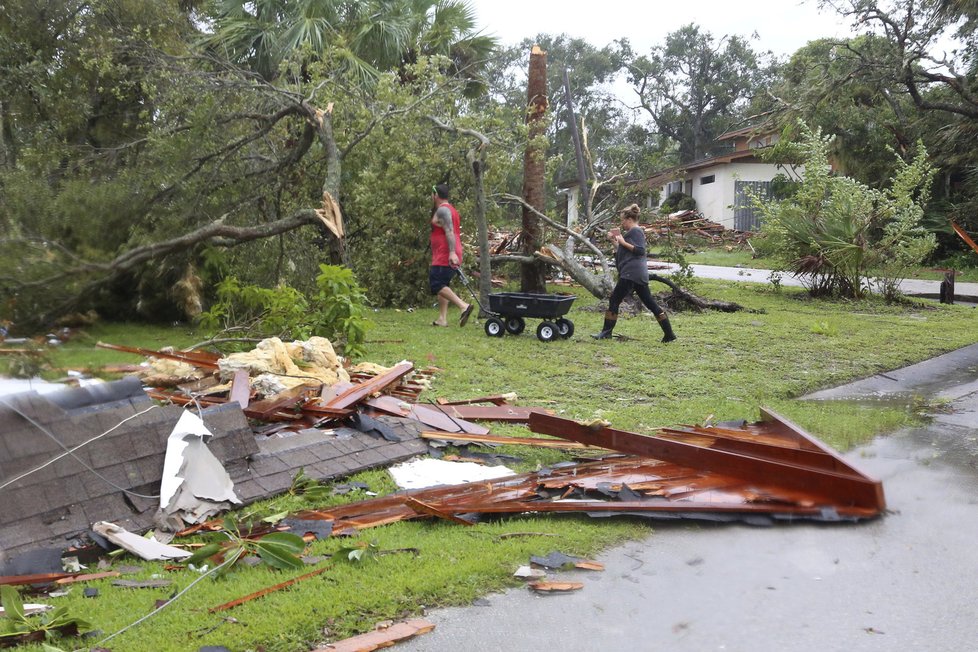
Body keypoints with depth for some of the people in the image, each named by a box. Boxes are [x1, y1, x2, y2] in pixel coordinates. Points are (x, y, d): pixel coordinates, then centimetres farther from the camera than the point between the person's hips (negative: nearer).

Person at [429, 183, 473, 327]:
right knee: (441, 285, 13)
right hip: (448, 256, 10)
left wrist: (452, 252, -32)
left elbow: (450, 231, -23)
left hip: (444, 257, -10)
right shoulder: (451, 210, 22)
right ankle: (442, 318, 8)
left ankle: (463, 306, -26)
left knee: (436, 285, -15)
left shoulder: (442, 210, -10)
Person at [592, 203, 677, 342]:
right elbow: (621, 252, 30)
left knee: (614, 300, -5)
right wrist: (614, 241, 18)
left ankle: (606, 332, -4)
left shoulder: (636, 231, -7)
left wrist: (623, 242, -15)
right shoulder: (631, 232, 25)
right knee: (649, 302, 8)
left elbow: (640, 250, -19)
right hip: (640, 274, 10)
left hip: (631, 274, -10)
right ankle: (669, 333, 6)